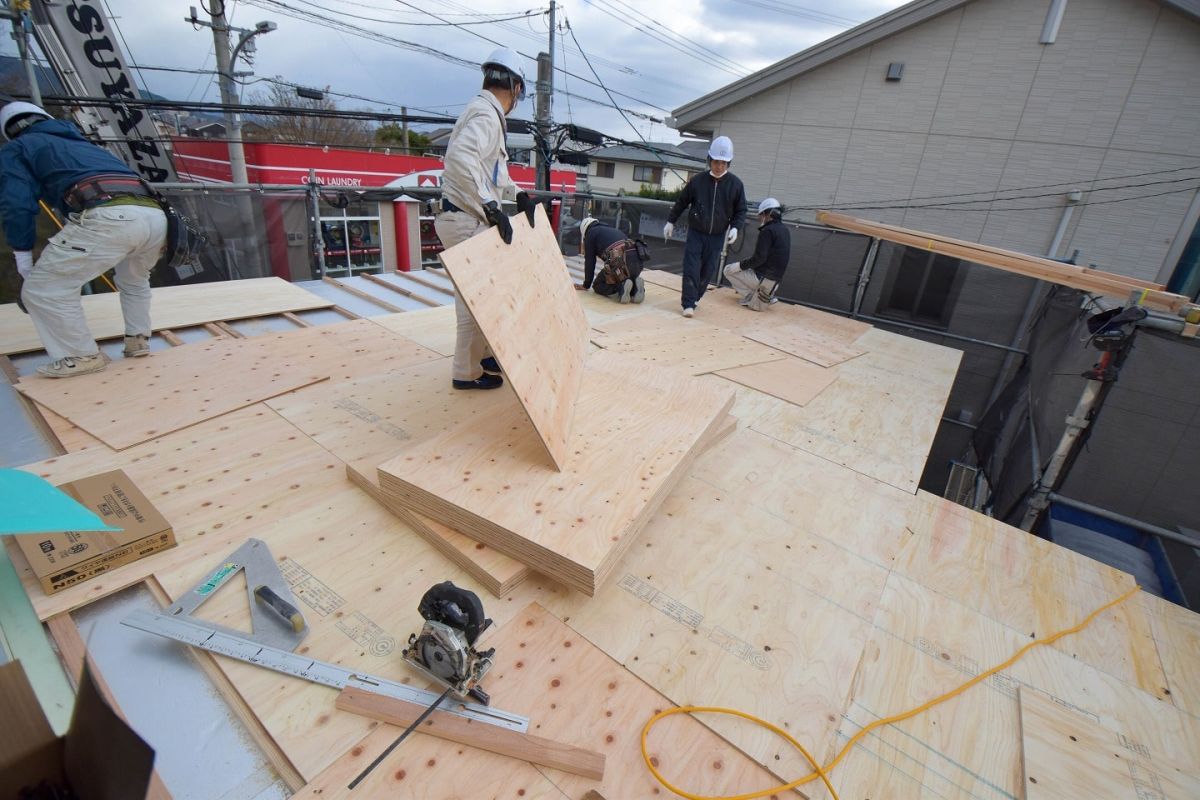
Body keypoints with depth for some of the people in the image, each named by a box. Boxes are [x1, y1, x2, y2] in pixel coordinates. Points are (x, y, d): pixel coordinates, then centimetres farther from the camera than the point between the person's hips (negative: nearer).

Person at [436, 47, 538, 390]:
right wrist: (491, 207, -35)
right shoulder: (486, 113, -14)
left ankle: (481, 355, 30)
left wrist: (517, 194, 10)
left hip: (471, 219, 10)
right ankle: (467, 372, 6)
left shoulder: (485, 112, 18)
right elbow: (460, 157, -33)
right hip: (465, 221, -10)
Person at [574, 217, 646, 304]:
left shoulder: (590, 233, 15)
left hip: (619, 262, -7)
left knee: (598, 285, 15)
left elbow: (589, 262, 13)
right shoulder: (612, 230, 37)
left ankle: (621, 288, -11)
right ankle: (635, 287, 0)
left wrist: (586, 285, 24)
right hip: (636, 260, 7)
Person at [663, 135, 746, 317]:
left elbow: (741, 210, 4)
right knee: (691, 269, -7)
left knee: (708, 272, 7)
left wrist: (735, 227, -13)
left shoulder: (736, 184, -4)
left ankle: (692, 298, 23)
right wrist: (670, 222, 10)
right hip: (695, 233, -1)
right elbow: (681, 202, 8)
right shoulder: (697, 180, -4)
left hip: (717, 237, 1)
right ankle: (688, 304, -4)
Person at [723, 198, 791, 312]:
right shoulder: (785, 230, 11)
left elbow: (759, 258, -21)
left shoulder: (768, 231, -16)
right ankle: (767, 295, 14)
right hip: (776, 279, 8)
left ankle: (752, 296, -3)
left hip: (763, 277, -8)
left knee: (728, 269, 3)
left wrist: (740, 265, -9)